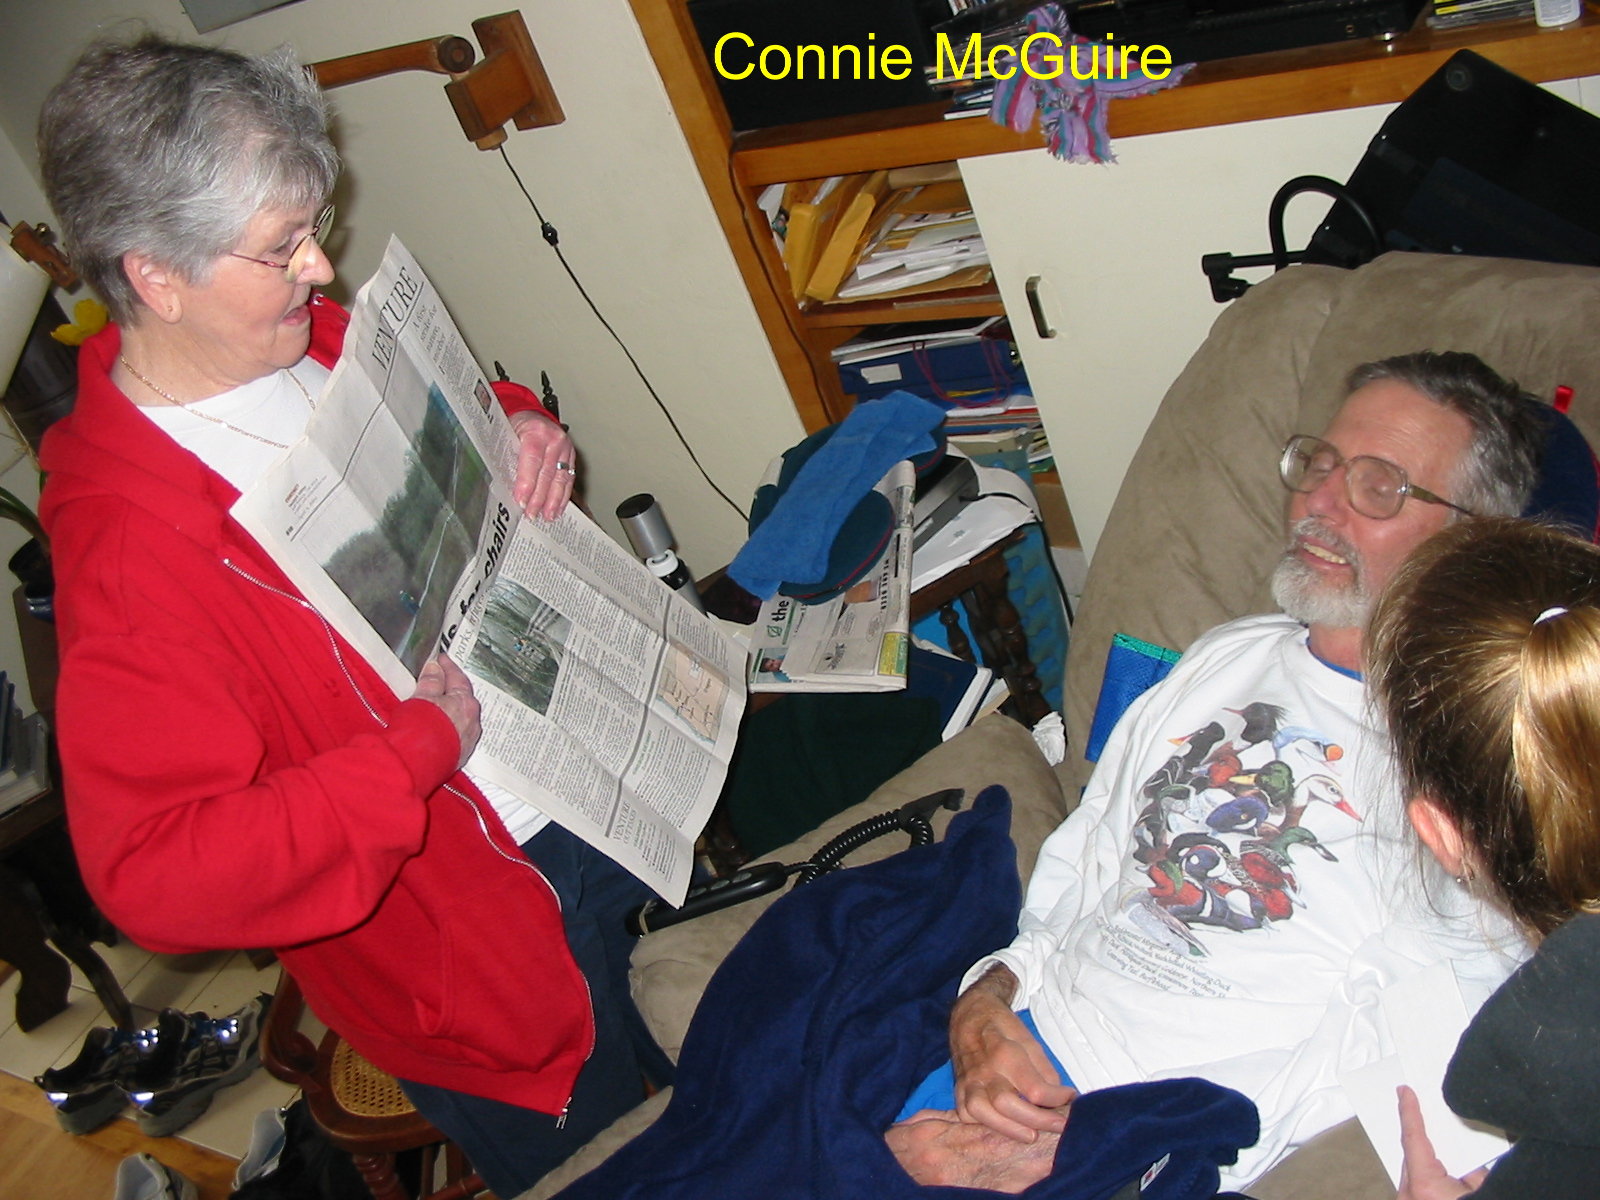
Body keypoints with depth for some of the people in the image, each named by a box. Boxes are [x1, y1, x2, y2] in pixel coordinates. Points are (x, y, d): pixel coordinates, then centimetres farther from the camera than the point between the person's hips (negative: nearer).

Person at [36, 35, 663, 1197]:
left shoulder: (312, 340, -6)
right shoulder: (127, 544, -30)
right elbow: (154, 871, -32)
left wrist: (524, 428, -6)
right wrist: (419, 750, -32)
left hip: (594, 794, 8)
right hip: (481, 942, -7)